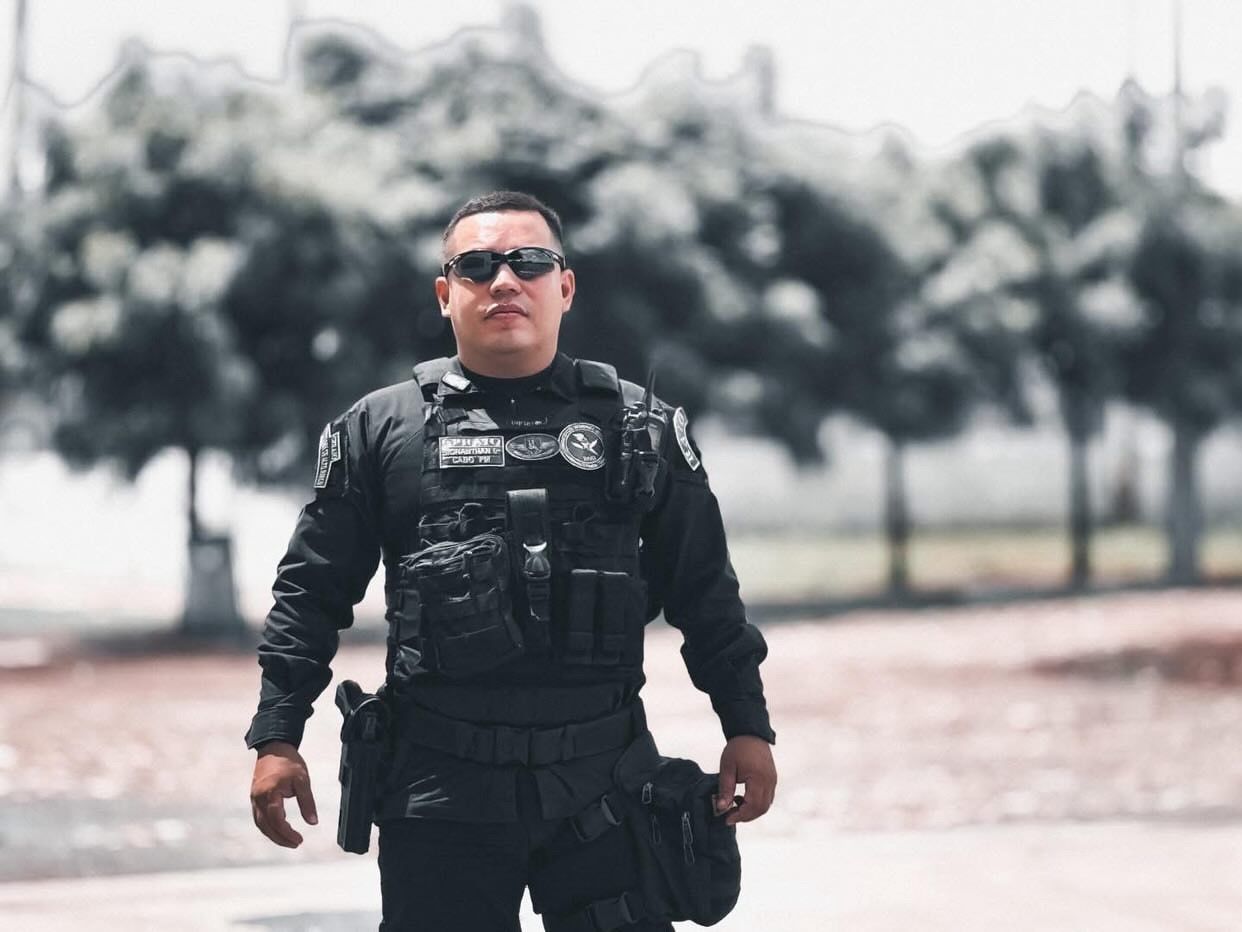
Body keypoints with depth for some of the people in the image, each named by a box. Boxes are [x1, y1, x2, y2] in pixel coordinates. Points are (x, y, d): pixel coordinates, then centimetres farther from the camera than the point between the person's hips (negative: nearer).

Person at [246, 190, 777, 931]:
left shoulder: (640, 427, 8)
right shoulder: (381, 430, 5)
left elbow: (705, 592, 10)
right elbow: (312, 593, 7)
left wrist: (747, 726, 5)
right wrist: (277, 738, 1)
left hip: (605, 787, 1)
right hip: (441, 792, -1)